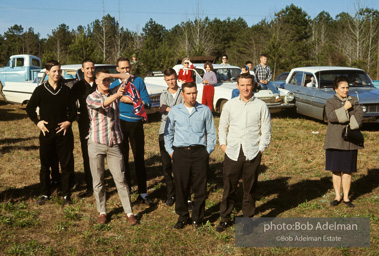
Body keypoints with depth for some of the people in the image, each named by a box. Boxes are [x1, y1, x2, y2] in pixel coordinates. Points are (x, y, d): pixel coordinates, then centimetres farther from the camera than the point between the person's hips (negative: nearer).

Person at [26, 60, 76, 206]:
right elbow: (30, 108, 7)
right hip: (46, 133, 0)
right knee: (45, 165, 8)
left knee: (67, 165, 2)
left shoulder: (66, 90, 5)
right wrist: (37, 122, -6)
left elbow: (73, 109, 10)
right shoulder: (40, 90, 1)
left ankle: (66, 195, 13)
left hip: (64, 133, 1)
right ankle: (45, 194, 22)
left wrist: (69, 121, -7)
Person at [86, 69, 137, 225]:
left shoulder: (114, 93, 10)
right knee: (98, 181, 6)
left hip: (113, 144, 2)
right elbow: (103, 104, -24)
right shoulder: (91, 98, -1)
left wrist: (111, 75, 3)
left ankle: (129, 213, 6)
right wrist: (116, 95, -42)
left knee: (120, 179, 0)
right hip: (96, 144, -2)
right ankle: (102, 212, 20)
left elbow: (128, 77, 15)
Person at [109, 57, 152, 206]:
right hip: (120, 123, 1)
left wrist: (130, 100, -16)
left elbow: (147, 102, -5)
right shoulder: (114, 85, 7)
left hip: (136, 123, -1)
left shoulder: (138, 81, 3)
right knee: (123, 158, 6)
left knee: (139, 158, 3)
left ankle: (143, 193, 10)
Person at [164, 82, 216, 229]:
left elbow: (211, 133, 13)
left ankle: (197, 217, 17)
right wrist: (170, 151, 8)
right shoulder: (175, 111, 9)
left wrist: (208, 150, 5)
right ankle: (183, 217, 18)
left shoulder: (205, 110, 8)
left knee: (200, 187, 2)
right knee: (181, 187, 3)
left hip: (199, 152, 0)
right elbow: (168, 132, 16)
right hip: (180, 153, 1)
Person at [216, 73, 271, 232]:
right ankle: (225, 218, 20)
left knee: (249, 189, 8)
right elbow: (222, 126, 15)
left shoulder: (261, 106, 2)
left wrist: (261, 148, -2)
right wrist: (223, 144, 5)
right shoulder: (229, 105, 7)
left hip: (252, 154, -1)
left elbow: (266, 130, 4)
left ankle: (248, 219, 23)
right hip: (232, 153, 1)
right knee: (228, 188, 5)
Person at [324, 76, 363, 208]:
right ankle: (337, 196, 16)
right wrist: (344, 108, -18)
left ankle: (346, 197, 15)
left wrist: (350, 127, -18)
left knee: (347, 170, 5)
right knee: (336, 170, 4)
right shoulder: (330, 102, 2)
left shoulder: (354, 101, 9)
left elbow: (360, 115, -5)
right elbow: (331, 116, -15)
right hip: (335, 141, -1)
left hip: (349, 141, 1)